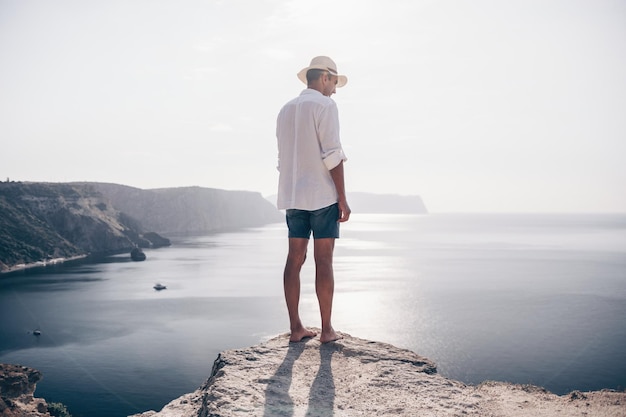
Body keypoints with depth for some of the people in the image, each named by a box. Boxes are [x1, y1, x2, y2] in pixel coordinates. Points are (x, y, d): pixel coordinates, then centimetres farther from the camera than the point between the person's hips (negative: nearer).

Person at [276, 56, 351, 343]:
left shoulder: (286, 110, 16)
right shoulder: (325, 105, -6)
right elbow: (332, 156, -14)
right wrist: (343, 198, -11)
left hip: (293, 195, 7)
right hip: (322, 194, -7)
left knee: (295, 259, 5)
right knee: (324, 261, -2)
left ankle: (296, 327, 9)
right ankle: (327, 329, 4)